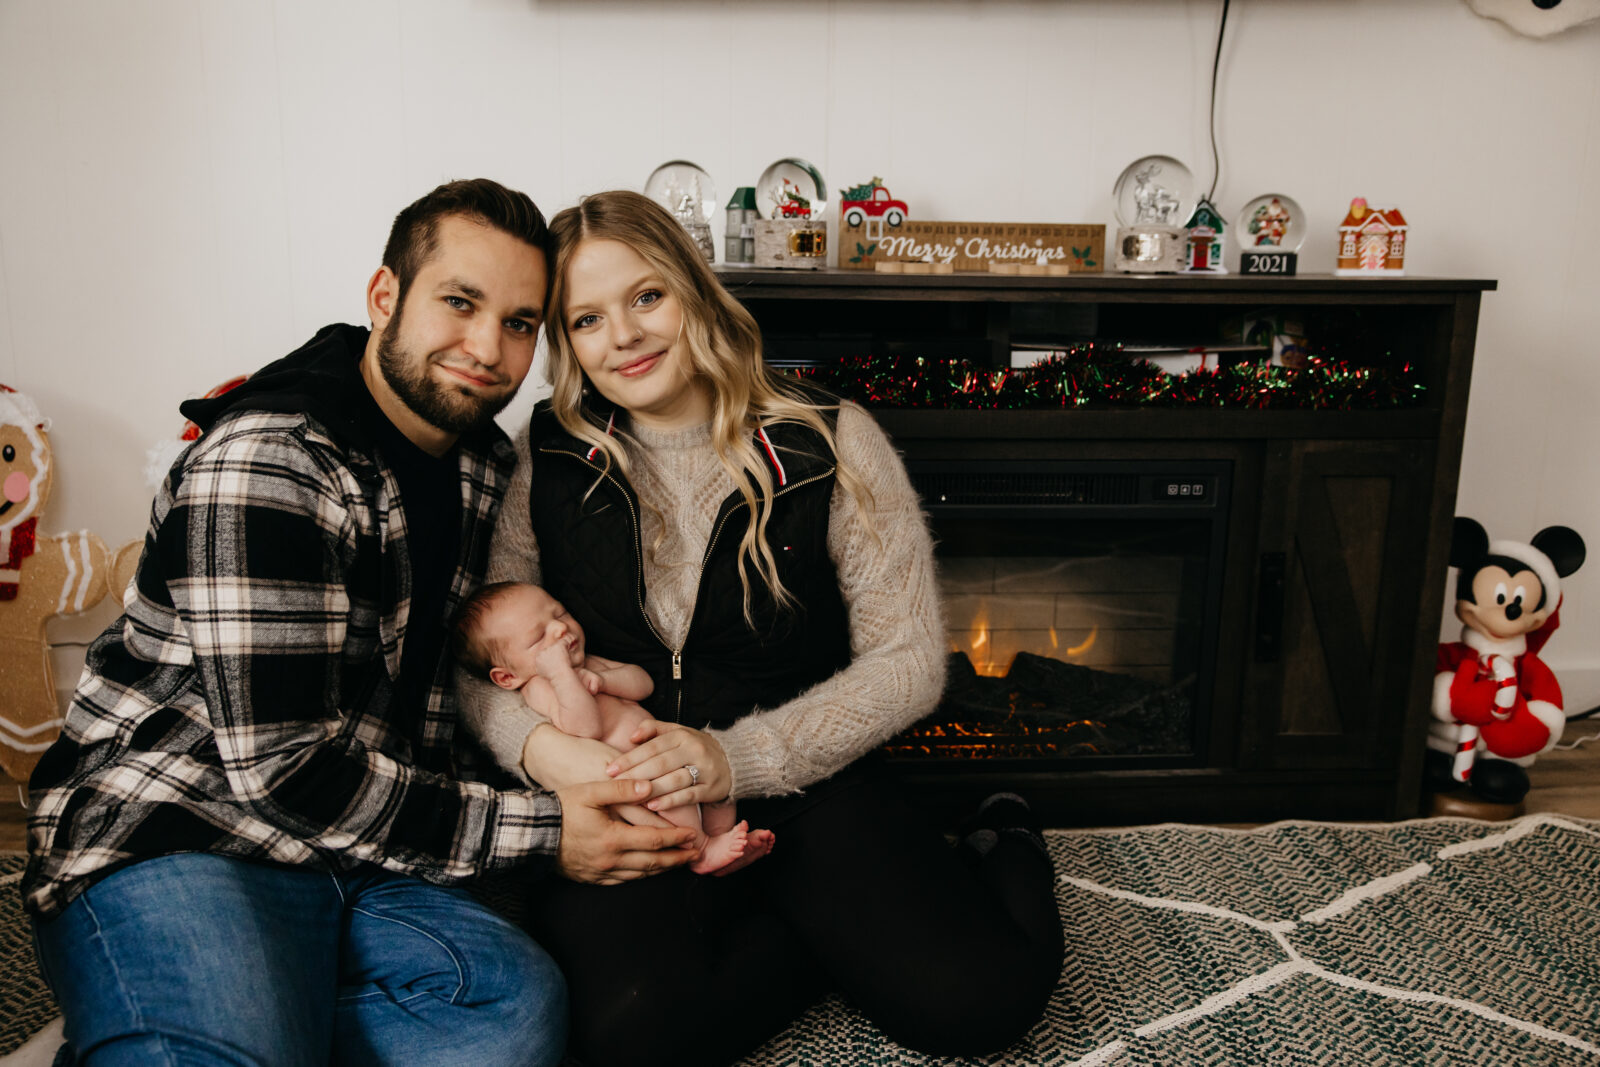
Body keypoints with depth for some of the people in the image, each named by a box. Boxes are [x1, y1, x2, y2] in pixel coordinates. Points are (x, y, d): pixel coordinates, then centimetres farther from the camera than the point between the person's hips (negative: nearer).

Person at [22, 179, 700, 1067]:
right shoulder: (267, 463, -16)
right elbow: (283, 768, -20)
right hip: (172, 836, -8)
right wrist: (535, 832, -16)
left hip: (359, 849, 8)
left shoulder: (487, 465, 11)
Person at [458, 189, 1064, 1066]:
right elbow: (471, 652, 2)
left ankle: (997, 859, 14)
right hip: (617, 808, 2)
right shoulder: (542, 462, 2)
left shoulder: (830, 443, -4)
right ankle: (843, 935, -1)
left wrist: (735, 759, -17)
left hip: (800, 787, -1)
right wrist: (541, 748, -21)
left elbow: (907, 659, -5)